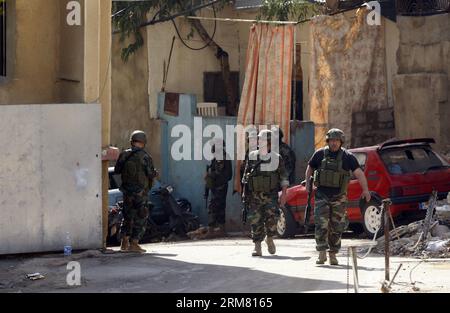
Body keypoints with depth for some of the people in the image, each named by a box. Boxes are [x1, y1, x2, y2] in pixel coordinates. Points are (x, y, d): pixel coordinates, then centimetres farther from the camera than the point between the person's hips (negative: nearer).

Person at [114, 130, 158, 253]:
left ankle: (124, 243, 18)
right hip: (140, 191, -5)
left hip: (127, 190, 5)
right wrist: (155, 173, 10)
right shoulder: (145, 157, -14)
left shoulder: (124, 155, -1)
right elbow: (151, 174, -12)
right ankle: (134, 244, -2)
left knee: (127, 215, 17)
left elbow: (117, 170, 7)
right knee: (140, 218, 2)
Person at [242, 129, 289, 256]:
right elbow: (245, 175, 14)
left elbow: (283, 177, 5)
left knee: (271, 216, -16)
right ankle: (257, 247, 4)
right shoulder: (252, 157, 6)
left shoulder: (277, 158, 2)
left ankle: (270, 239, 9)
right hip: (255, 195, 2)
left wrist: (283, 193, -4)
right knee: (255, 220, -3)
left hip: (271, 195, -2)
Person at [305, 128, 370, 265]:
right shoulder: (320, 154, 3)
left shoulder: (347, 156, -1)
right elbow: (310, 168, 18)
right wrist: (308, 183, 3)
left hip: (339, 197, 0)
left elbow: (359, 173, -8)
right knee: (321, 224, -10)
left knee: (336, 227, 4)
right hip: (322, 195, 0)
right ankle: (322, 253, -8)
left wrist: (365, 190, -21)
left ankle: (333, 255, 15)